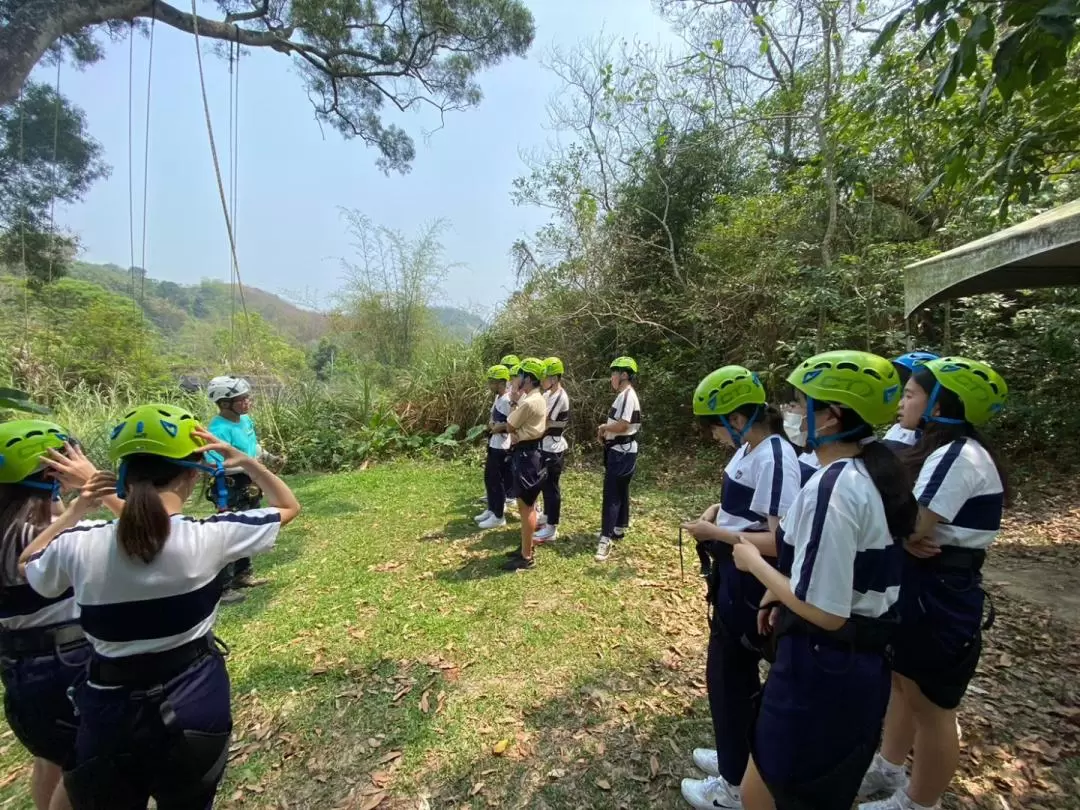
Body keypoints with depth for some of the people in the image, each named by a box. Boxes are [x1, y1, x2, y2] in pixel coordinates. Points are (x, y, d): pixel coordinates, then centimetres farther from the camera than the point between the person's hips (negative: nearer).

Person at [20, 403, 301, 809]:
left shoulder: (79, 545, -16)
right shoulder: (208, 537, -22)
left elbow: (29, 564, 11)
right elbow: (288, 506, -6)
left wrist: (76, 509, 7)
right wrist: (247, 462, -7)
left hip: (111, 714, 2)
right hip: (194, 707, -1)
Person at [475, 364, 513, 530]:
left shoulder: (507, 401, -20)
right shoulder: (498, 398, 10)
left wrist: (500, 427, -19)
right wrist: (492, 424, -1)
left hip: (502, 447, -10)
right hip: (494, 445, 10)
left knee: (497, 481, 1)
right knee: (489, 478, 19)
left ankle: (499, 516, 14)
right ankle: (492, 510, 33)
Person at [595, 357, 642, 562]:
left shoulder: (628, 395, -18)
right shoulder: (624, 395, 15)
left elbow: (622, 425, -26)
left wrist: (603, 427, -10)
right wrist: (606, 431, 3)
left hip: (622, 452, -11)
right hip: (620, 451, 11)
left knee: (611, 494, -11)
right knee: (620, 491, 18)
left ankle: (606, 539, -9)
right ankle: (619, 528, 29)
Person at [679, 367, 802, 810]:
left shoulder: (775, 459, -25)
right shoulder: (748, 449, 3)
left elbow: (781, 541, -28)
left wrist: (715, 533, -23)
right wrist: (717, 510, -1)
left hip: (749, 583, -9)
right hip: (735, 575, 9)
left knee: (727, 675, 9)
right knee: (737, 671, 24)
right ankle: (738, 754, 46)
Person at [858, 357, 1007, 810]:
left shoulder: (958, 456, -23)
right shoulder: (943, 451, 8)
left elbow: (910, 528, -26)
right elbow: (914, 525, 6)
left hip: (939, 598, -9)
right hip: (922, 587, 9)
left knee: (931, 705, 11)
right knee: (905, 683, 23)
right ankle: (888, 773, 43)